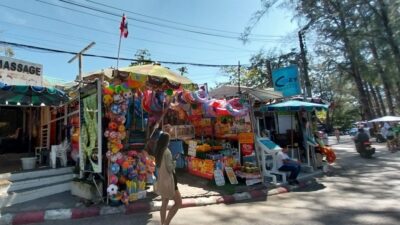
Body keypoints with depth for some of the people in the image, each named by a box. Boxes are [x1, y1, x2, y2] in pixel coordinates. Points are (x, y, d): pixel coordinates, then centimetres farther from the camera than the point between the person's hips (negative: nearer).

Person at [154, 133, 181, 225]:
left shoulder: (158, 151, 4)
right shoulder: (167, 151, -20)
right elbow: (170, 168, -20)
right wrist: (173, 163, -2)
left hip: (161, 181, 8)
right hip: (168, 181, -8)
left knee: (164, 204, 17)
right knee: (178, 202, 2)